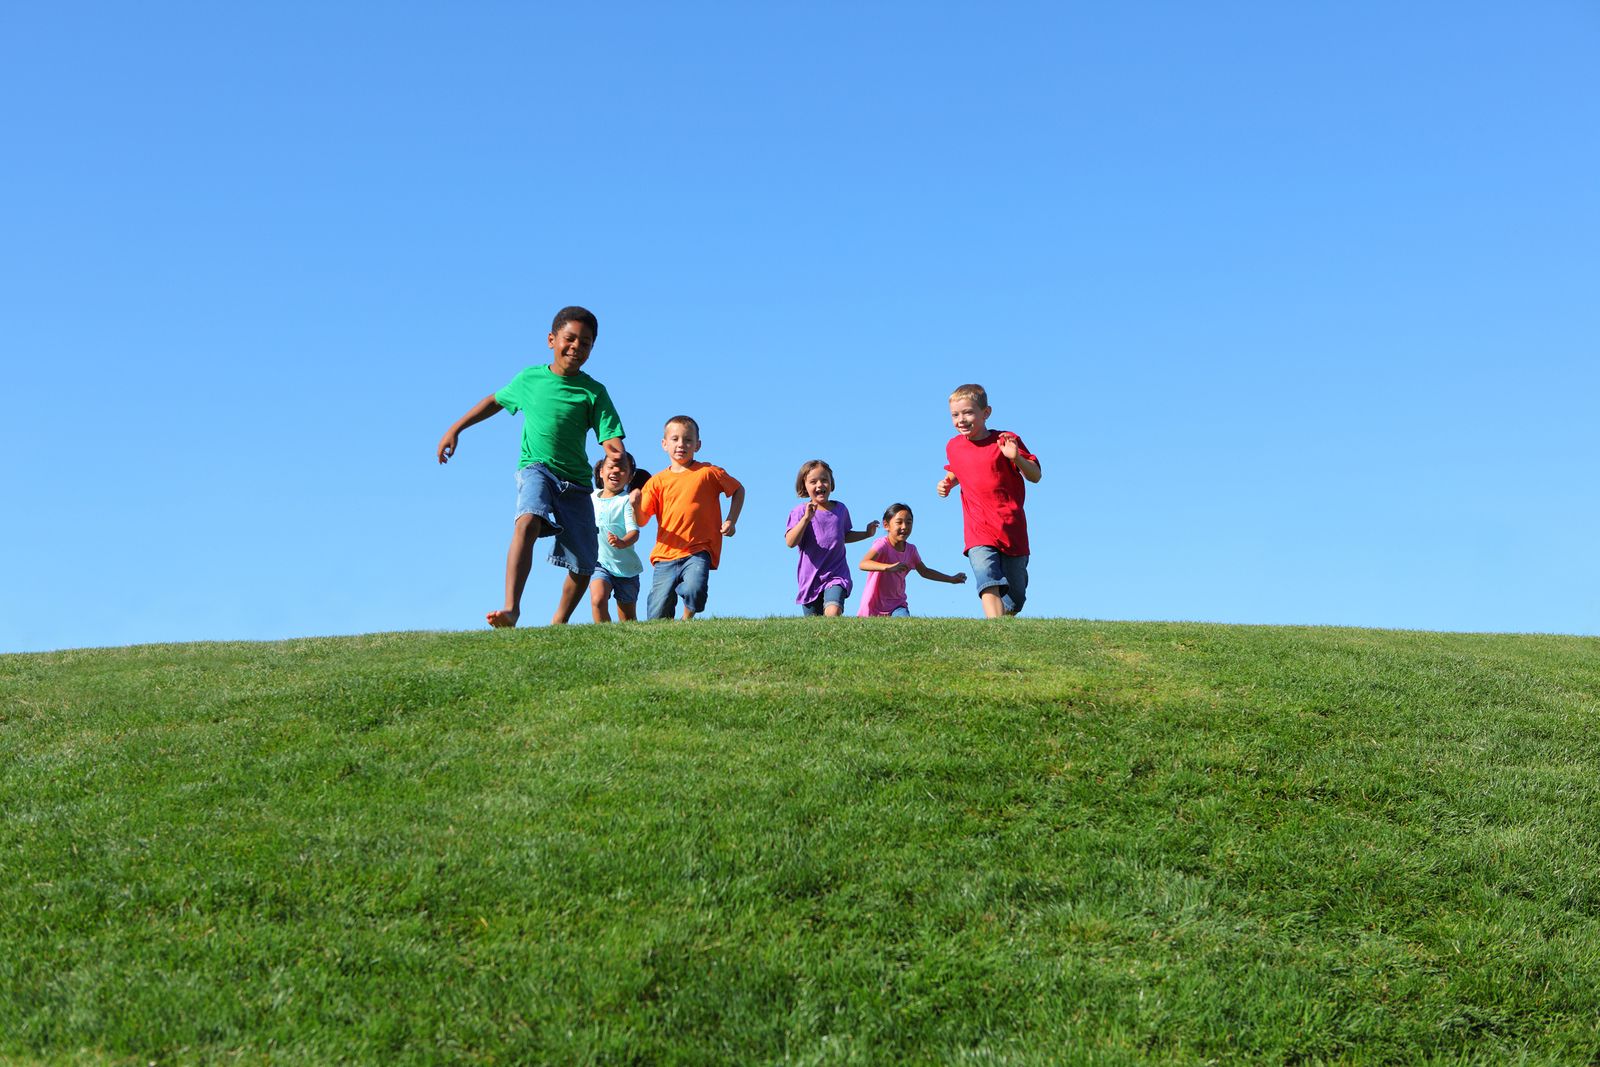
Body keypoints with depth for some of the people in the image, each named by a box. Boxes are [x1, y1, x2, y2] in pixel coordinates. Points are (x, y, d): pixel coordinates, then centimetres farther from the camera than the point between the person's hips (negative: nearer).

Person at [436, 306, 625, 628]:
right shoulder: (530, 379, 4)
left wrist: (616, 454, -34)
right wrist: (454, 429, 21)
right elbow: (495, 401, 23)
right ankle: (511, 607, -45)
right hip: (536, 468, -2)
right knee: (528, 522, -34)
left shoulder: (593, 392, -2)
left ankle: (557, 624, 25)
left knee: (583, 567, 3)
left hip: (576, 481, 2)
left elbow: (611, 439, -10)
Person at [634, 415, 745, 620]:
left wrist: (731, 521, 4)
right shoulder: (657, 481, 7)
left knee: (694, 591, -30)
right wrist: (636, 505, -19)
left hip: (698, 551, -2)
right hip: (666, 555, 2)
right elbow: (641, 521, 3)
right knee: (657, 617, -3)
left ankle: (687, 620, 1)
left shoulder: (707, 473, 3)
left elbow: (738, 490, 16)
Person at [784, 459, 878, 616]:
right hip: (810, 578, 0)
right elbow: (790, 542, -21)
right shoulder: (800, 512, -6)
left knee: (833, 613, -26)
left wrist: (866, 534, 15)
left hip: (836, 575, 1)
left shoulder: (841, 510, 6)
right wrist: (806, 518, -29)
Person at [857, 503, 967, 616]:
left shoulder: (911, 550, 0)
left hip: (897, 604, 4)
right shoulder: (882, 544, -20)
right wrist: (888, 567, -55)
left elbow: (924, 571, 19)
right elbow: (863, 564, -39)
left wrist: (952, 579, 17)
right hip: (874, 605, -4)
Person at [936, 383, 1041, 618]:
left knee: (1016, 599, 8)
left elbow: (1035, 476, -5)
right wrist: (947, 483, 8)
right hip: (979, 532, 1)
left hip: (1012, 530, -1)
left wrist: (1016, 457, -23)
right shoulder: (953, 446, 8)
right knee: (989, 583, -26)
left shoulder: (1005, 441, -5)